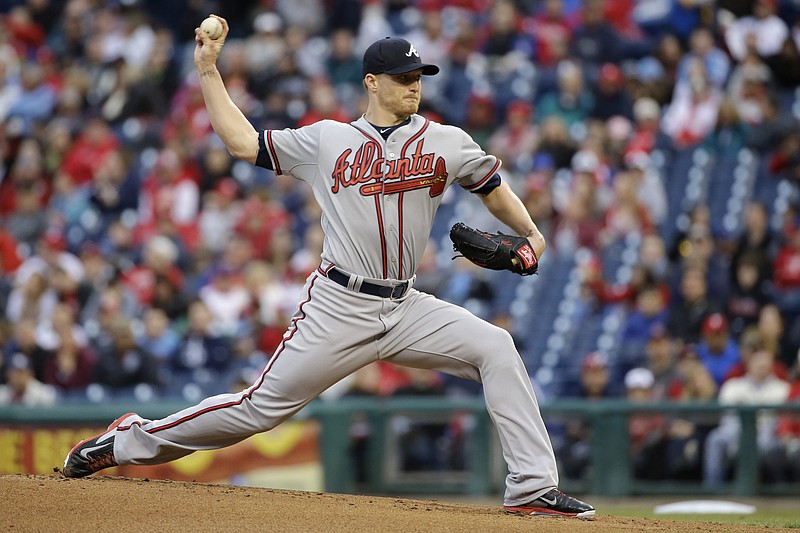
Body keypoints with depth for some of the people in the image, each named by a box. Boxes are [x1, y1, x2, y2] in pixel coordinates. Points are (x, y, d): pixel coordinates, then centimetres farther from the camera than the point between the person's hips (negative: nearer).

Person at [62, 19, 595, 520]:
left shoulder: (447, 143, 6)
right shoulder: (327, 141, 4)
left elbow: (493, 187, 19)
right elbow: (242, 140, 8)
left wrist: (531, 233, 2)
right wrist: (208, 70, 8)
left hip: (406, 308, 3)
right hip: (339, 307, -2)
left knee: (496, 348, -17)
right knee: (263, 407, -4)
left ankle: (533, 489, -15)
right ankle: (134, 439, 12)